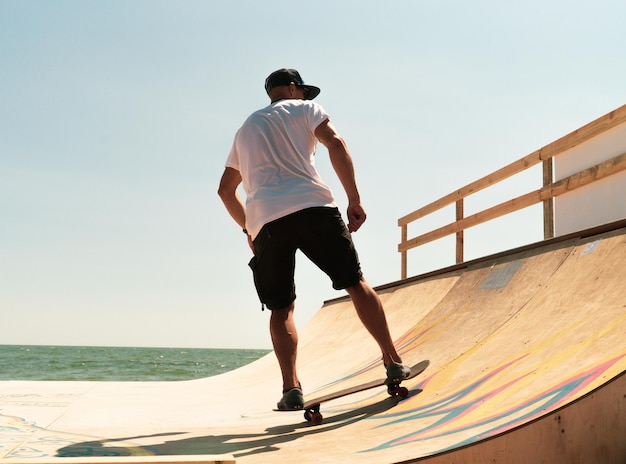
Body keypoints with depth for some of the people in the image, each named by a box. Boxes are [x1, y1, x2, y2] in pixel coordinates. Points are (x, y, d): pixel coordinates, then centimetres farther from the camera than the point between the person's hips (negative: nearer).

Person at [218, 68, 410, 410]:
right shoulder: (304, 109, 18)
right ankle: (393, 363, 3)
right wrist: (354, 200, -4)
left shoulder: (245, 129, 31)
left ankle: (291, 388, -6)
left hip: (264, 221, 3)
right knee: (356, 283, 5)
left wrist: (248, 229, 39)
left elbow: (225, 189, 33)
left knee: (281, 308, 7)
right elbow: (335, 143, -2)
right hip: (312, 207, -3)